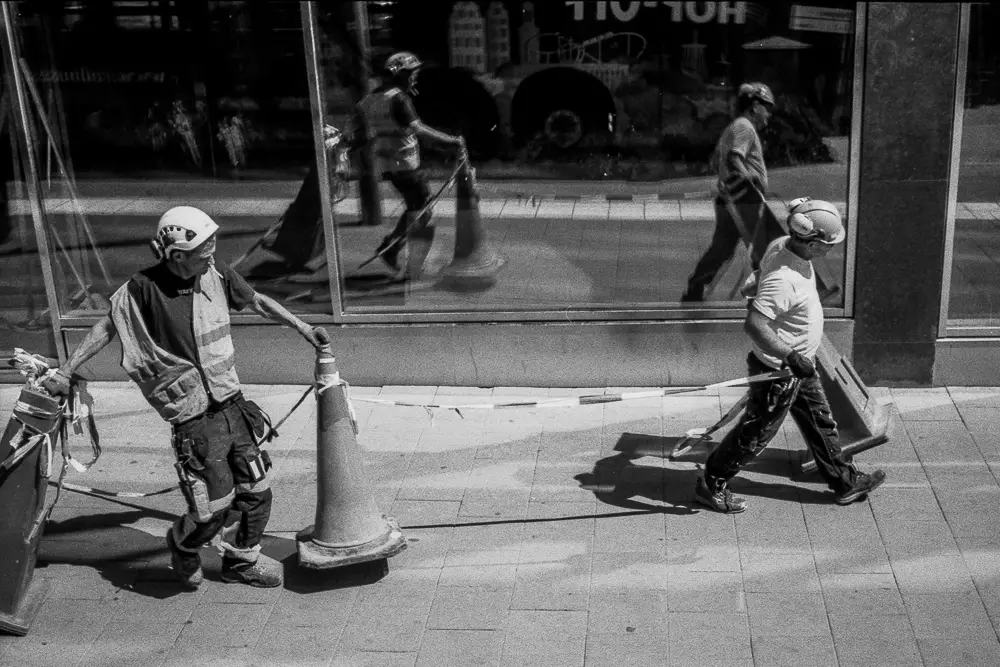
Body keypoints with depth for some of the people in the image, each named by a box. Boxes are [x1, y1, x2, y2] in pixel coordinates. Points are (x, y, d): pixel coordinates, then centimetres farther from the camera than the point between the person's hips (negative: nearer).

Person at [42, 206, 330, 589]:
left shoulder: (217, 277, 0)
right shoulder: (143, 289, -14)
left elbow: (257, 302, 17)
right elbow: (107, 327, -2)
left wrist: (301, 328, 18)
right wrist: (65, 372, 0)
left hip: (234, 405, 5)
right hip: (195, 421, -5)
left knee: (256, 494, 12)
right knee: (214, 510, -4)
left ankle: (242, 560, 37)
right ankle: (182, 545, 31)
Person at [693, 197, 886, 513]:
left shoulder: (781, 245, -7)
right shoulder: (783, 280, -35)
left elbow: (749, 288, 7)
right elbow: (753, 324, -39)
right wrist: (790, 357, -35)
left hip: (798, 366, 10)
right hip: (778, 372, -10)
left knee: (821, 422, 23)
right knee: (755, 433, 8)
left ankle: (845, 481, 41)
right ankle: (711, 485, 25)